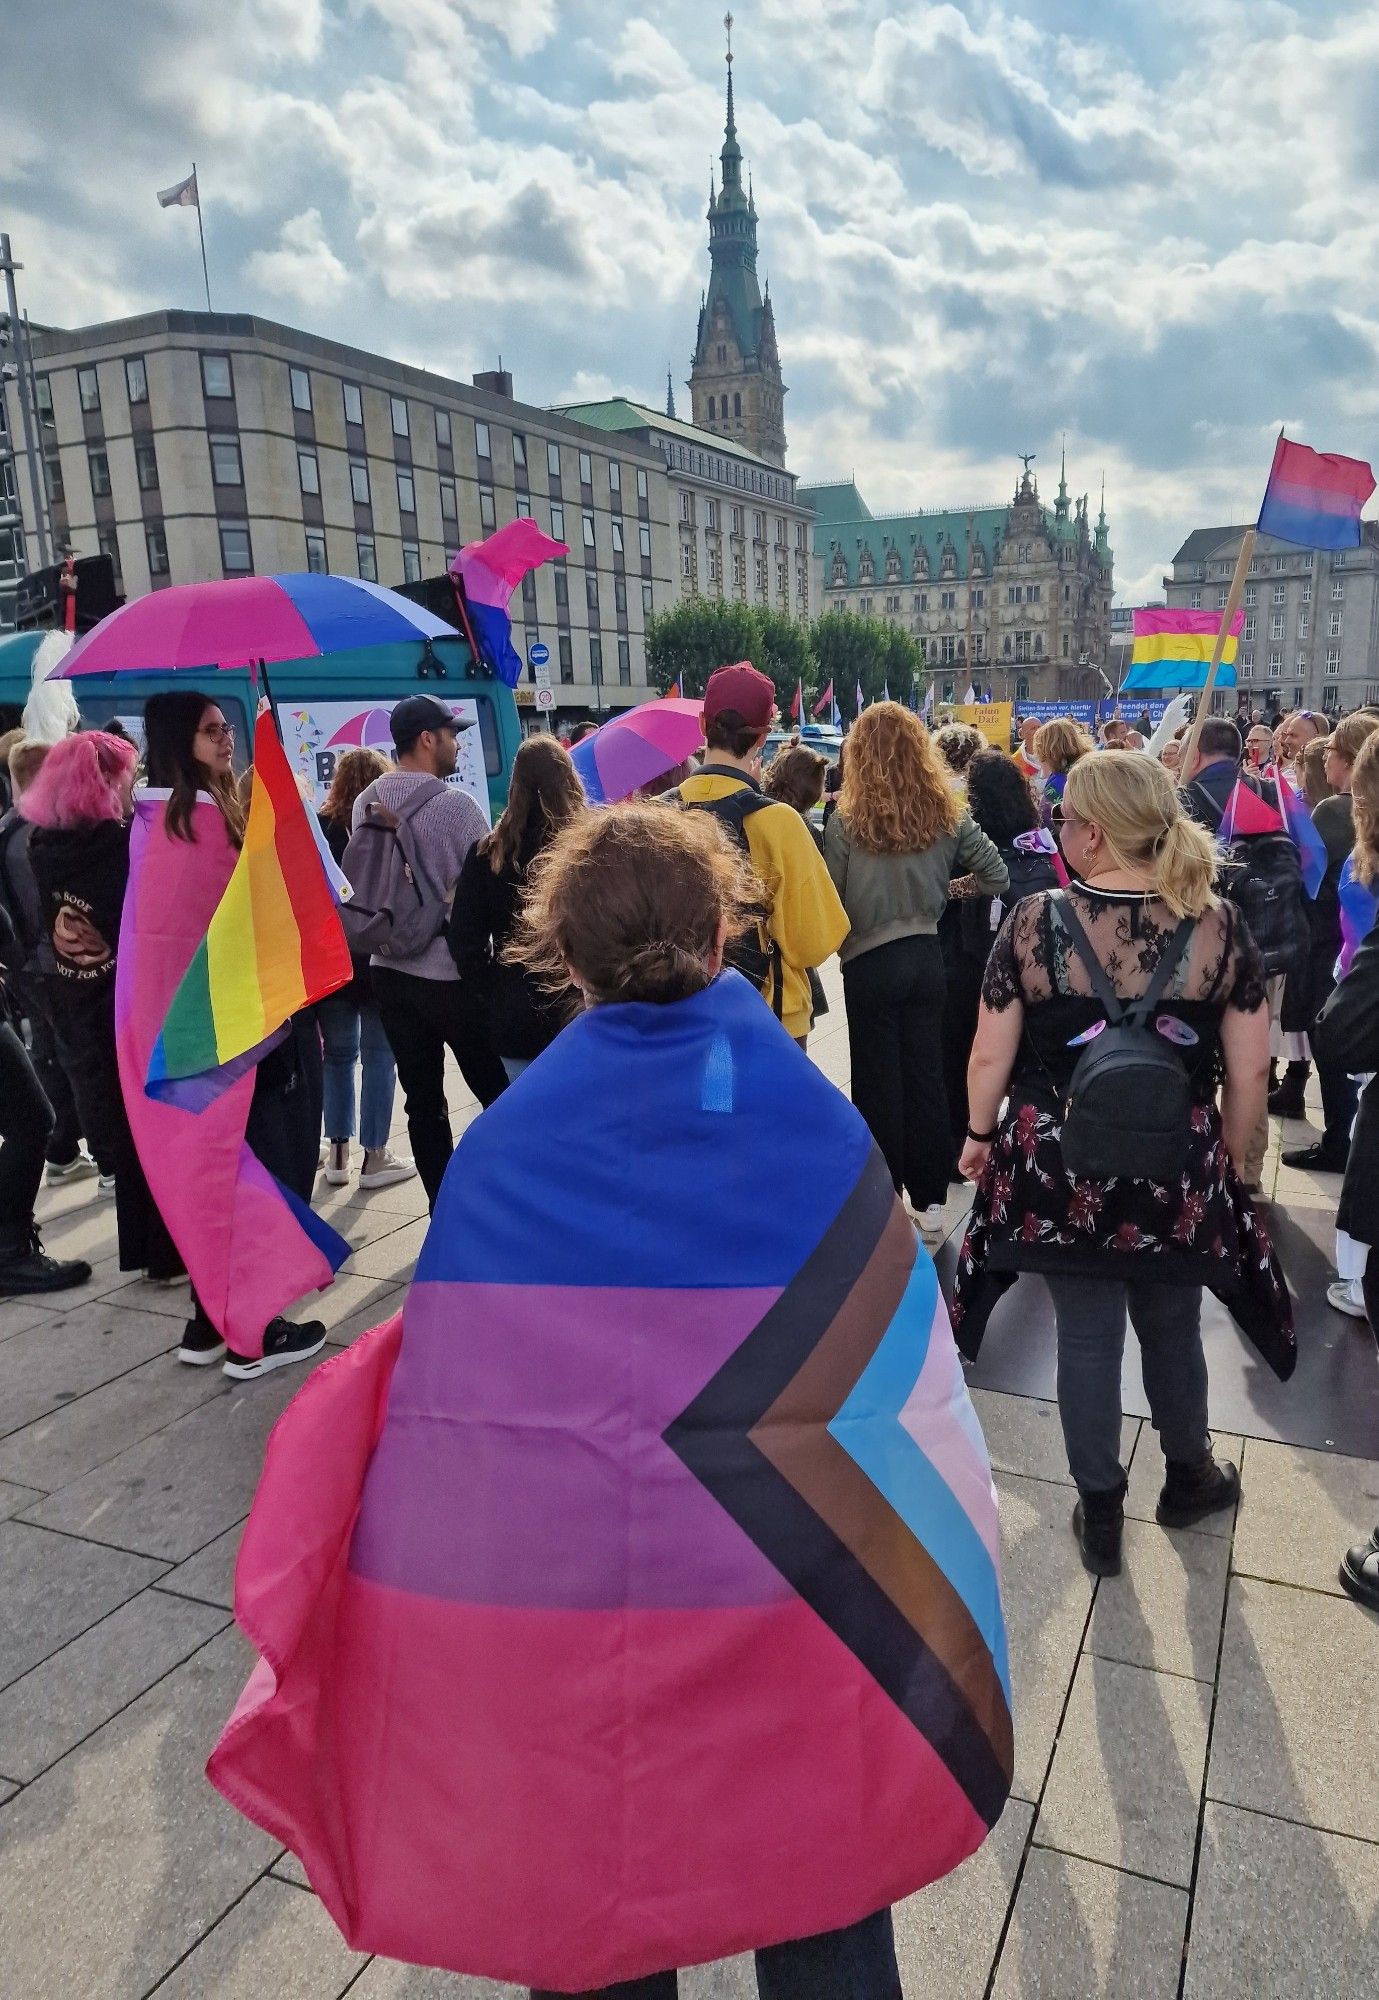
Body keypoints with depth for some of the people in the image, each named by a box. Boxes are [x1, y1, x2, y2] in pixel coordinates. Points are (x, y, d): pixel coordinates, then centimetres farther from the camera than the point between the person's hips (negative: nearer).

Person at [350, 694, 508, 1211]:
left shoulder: (366, 803, 4)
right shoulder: (456, 804, -13)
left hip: (390, 970, 6)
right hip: (452, 972, -5)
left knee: (422, 1100, 9)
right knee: (499, 1092, 7)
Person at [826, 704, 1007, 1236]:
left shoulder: (846, 822, -13)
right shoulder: (947, 815, -3)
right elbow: (997, 874, 2)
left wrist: (842, 940, 12)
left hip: (870, 964, -3)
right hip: (925, 958, 3)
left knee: (879, 1082, 7)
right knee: (925, 1075, 13)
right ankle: (929, 1199, 22)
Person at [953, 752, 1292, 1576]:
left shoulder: (1035, 922, -14)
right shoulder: (1220, 927, -10)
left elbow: (990, 1057, -8)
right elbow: (1249, 1073, -4)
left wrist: (981, 1135, 10)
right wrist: (1229, 1159, 13)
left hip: (1060, 1171, -1)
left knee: (1086, 1337, 15)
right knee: (1173, 1328, 23)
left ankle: (1100, 1513, 30)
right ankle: (1191, 1478, 46)